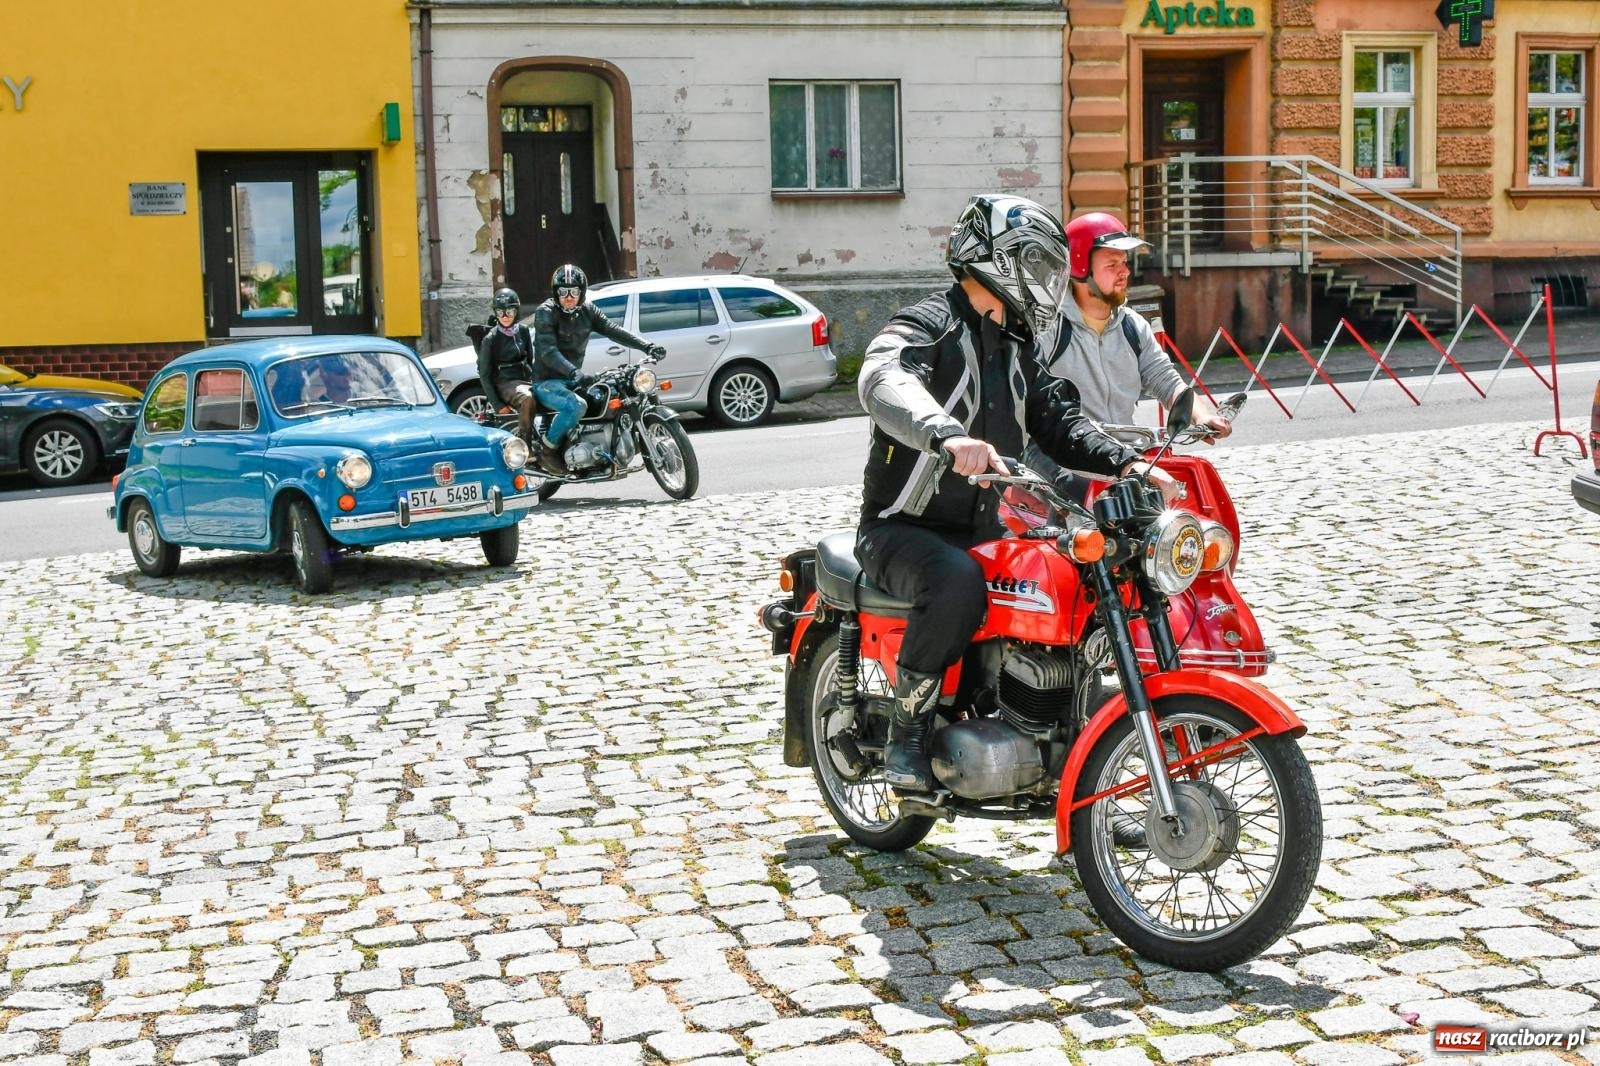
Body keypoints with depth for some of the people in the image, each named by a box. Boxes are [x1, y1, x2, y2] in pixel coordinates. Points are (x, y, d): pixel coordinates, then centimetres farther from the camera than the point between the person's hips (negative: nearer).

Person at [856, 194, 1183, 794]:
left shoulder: (1016, 350, 20)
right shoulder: (928, 325, -10)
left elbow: (1057, 417, 15)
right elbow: (883, 378, -32)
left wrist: (1126, 463, -4)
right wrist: (947, 435, -52)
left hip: (982, 533, 8)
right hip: (904, 528, -8)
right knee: (957, 582, -38)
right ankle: (906, 732, -23)